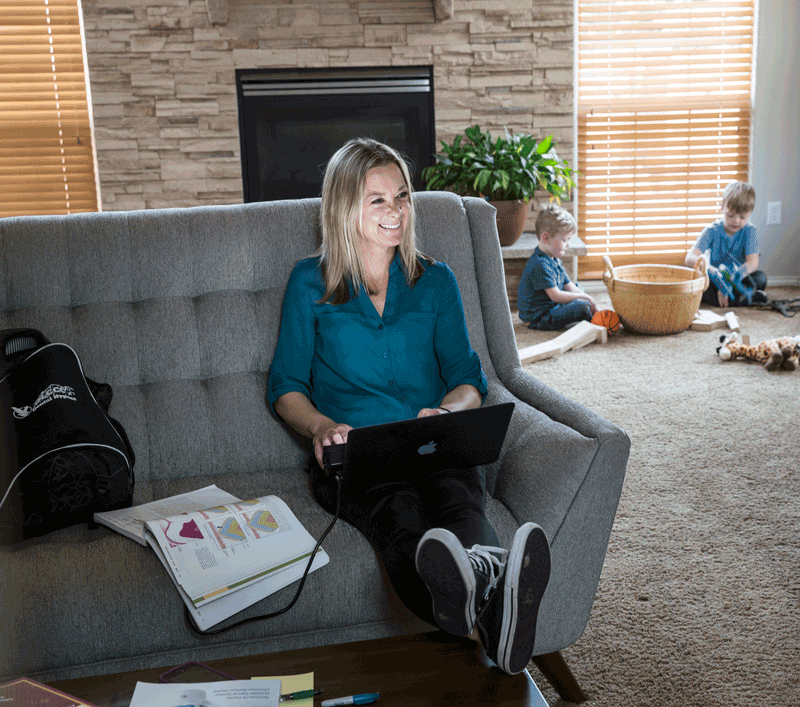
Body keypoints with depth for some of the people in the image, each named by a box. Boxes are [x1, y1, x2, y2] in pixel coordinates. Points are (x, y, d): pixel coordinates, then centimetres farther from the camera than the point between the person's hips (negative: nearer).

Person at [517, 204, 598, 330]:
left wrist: (591, 301, 0)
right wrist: (585, 298, -19)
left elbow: (569, 286, 12)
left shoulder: (555, 260, 11)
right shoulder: (540, 265, -24)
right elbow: (555, 296, -25)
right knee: (582, 306, -21)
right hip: (537, 318, -11)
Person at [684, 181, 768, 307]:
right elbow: (689, 258, -22)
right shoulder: (712, 230, -8)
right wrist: (708, 267, -46)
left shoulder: (749, 230, -5)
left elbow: (753, 262, -18)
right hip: (714, 279, 0)